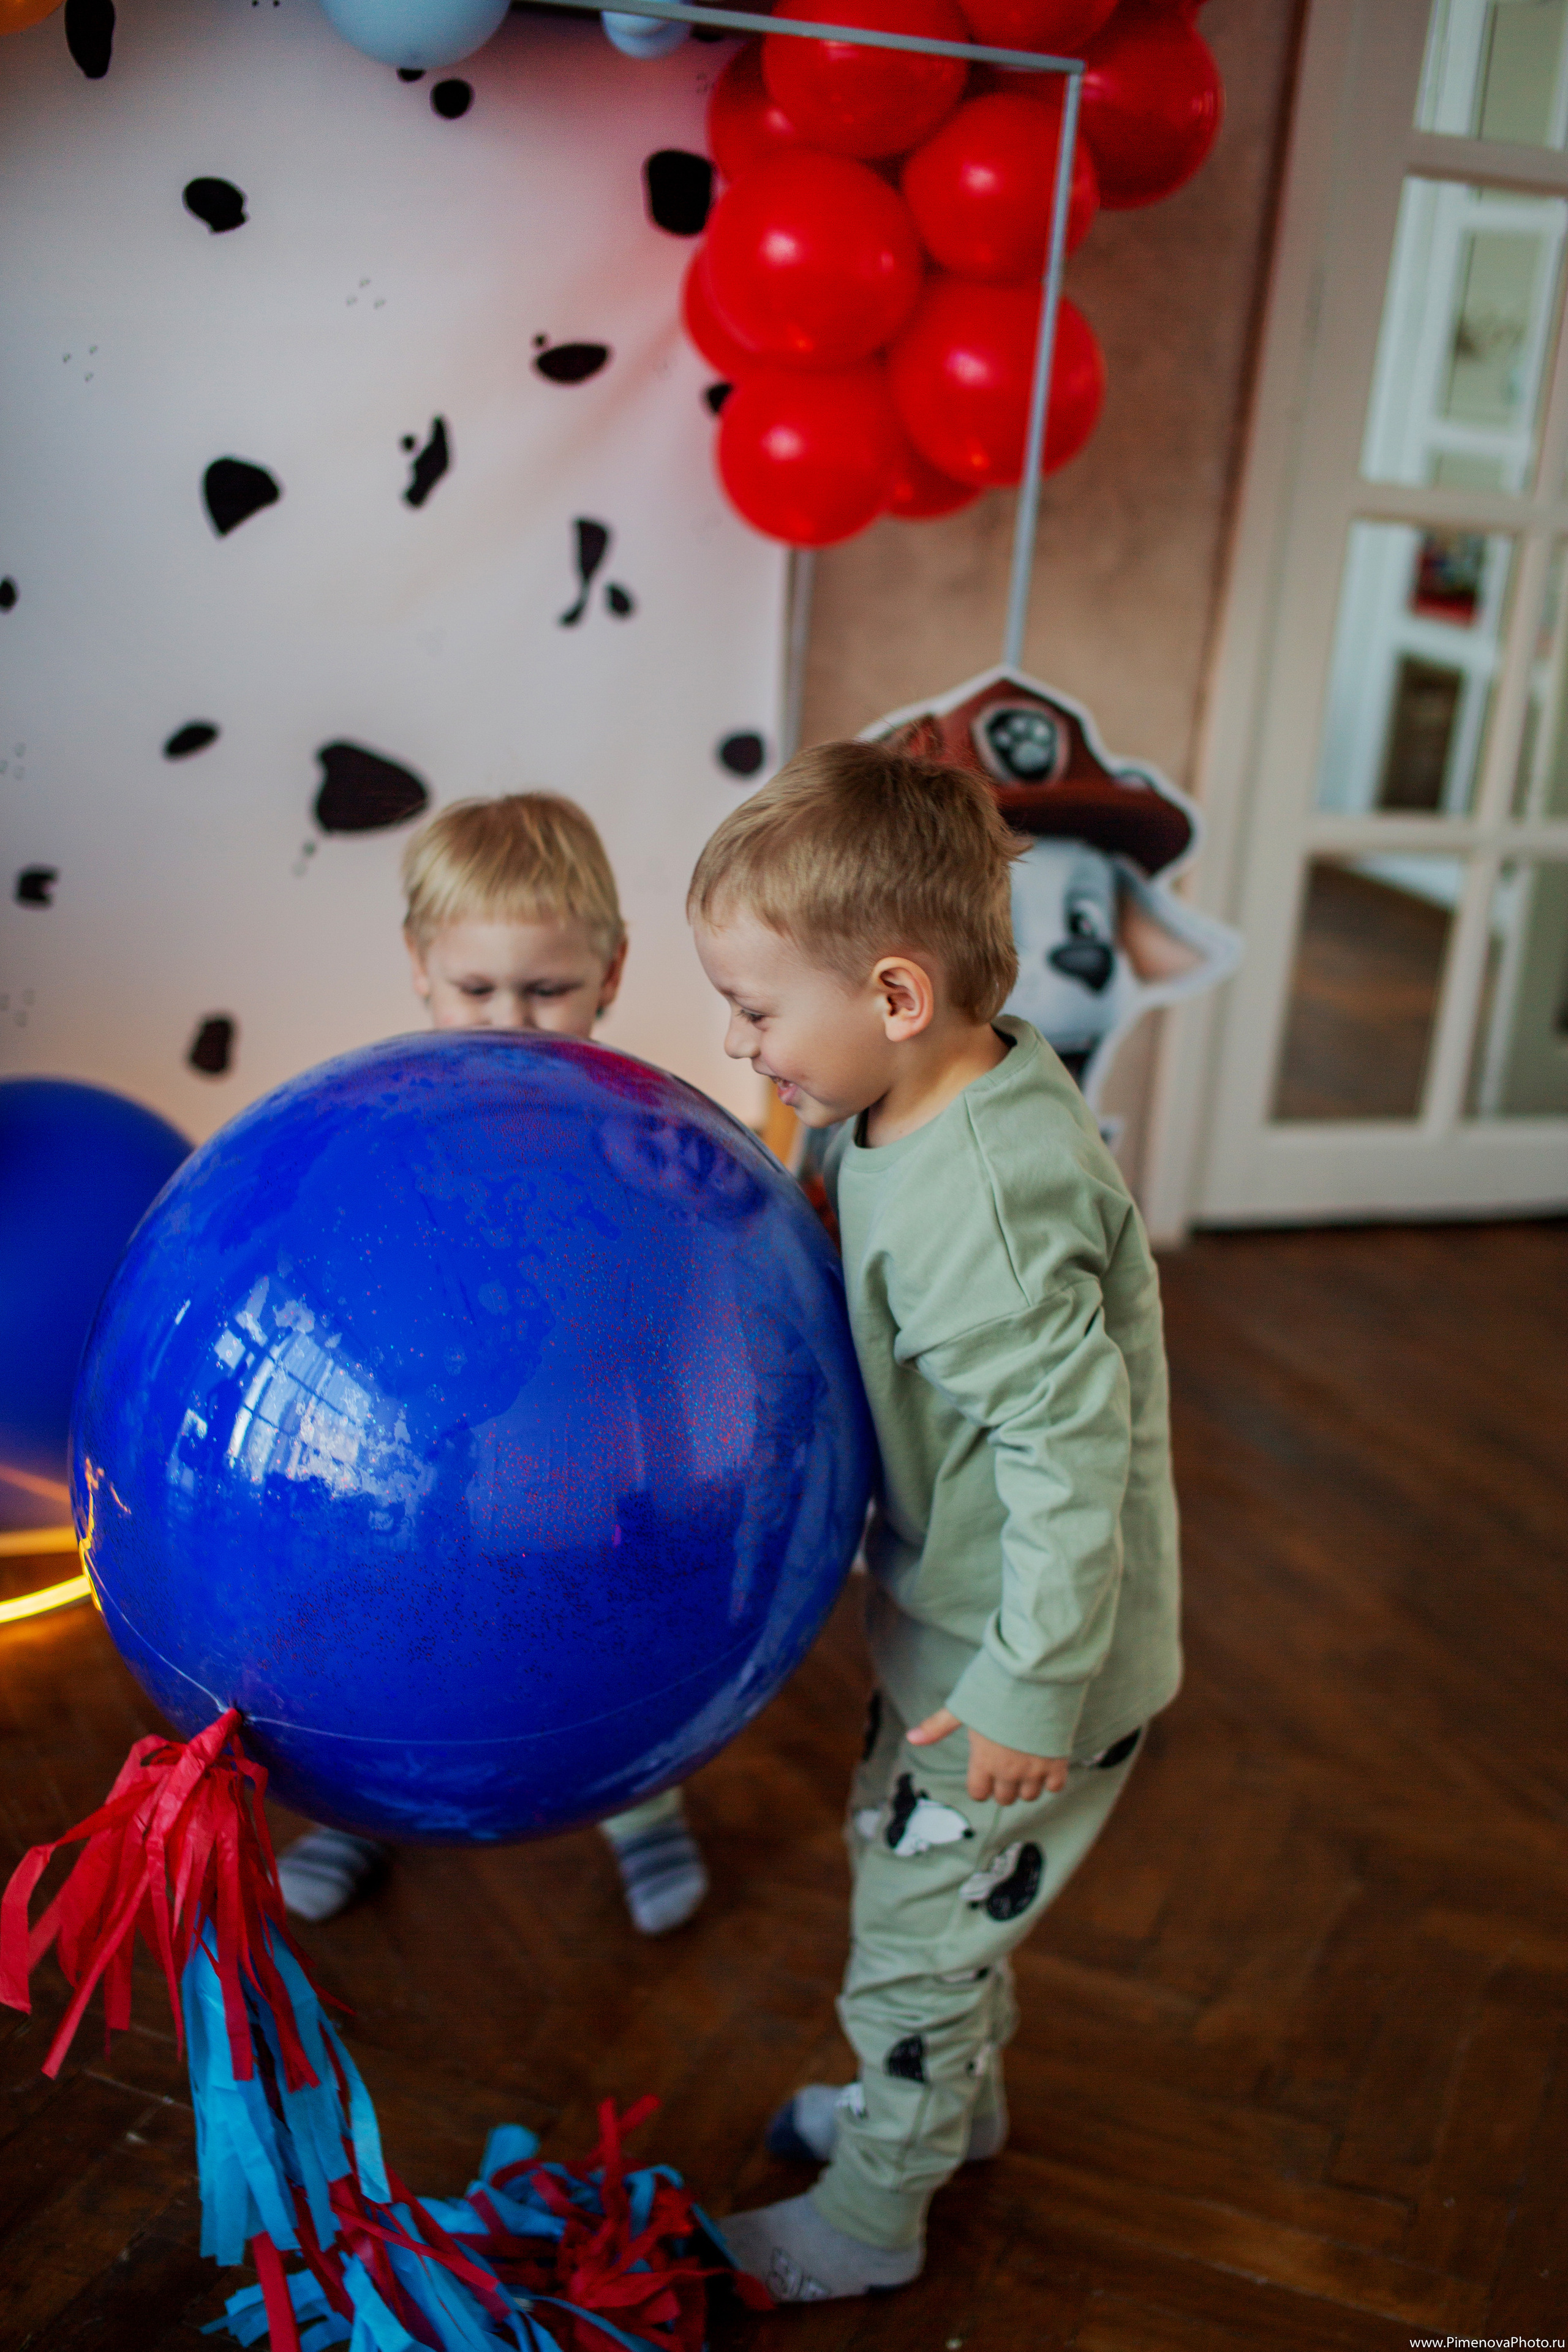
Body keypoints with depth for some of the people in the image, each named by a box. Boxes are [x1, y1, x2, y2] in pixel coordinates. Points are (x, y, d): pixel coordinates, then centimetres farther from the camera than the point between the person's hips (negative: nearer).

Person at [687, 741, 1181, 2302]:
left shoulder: (980, 1200, -34)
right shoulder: (916, 1113, -5)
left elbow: (1073, 1447, -32)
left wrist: (1035, 1688, -24)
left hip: (1020, 1664, -9)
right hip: (956, 1627, 9)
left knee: (914, 1942, 12)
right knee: (904, 1866, 29)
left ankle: (868, 2225, 38)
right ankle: (953, 2099, 55)